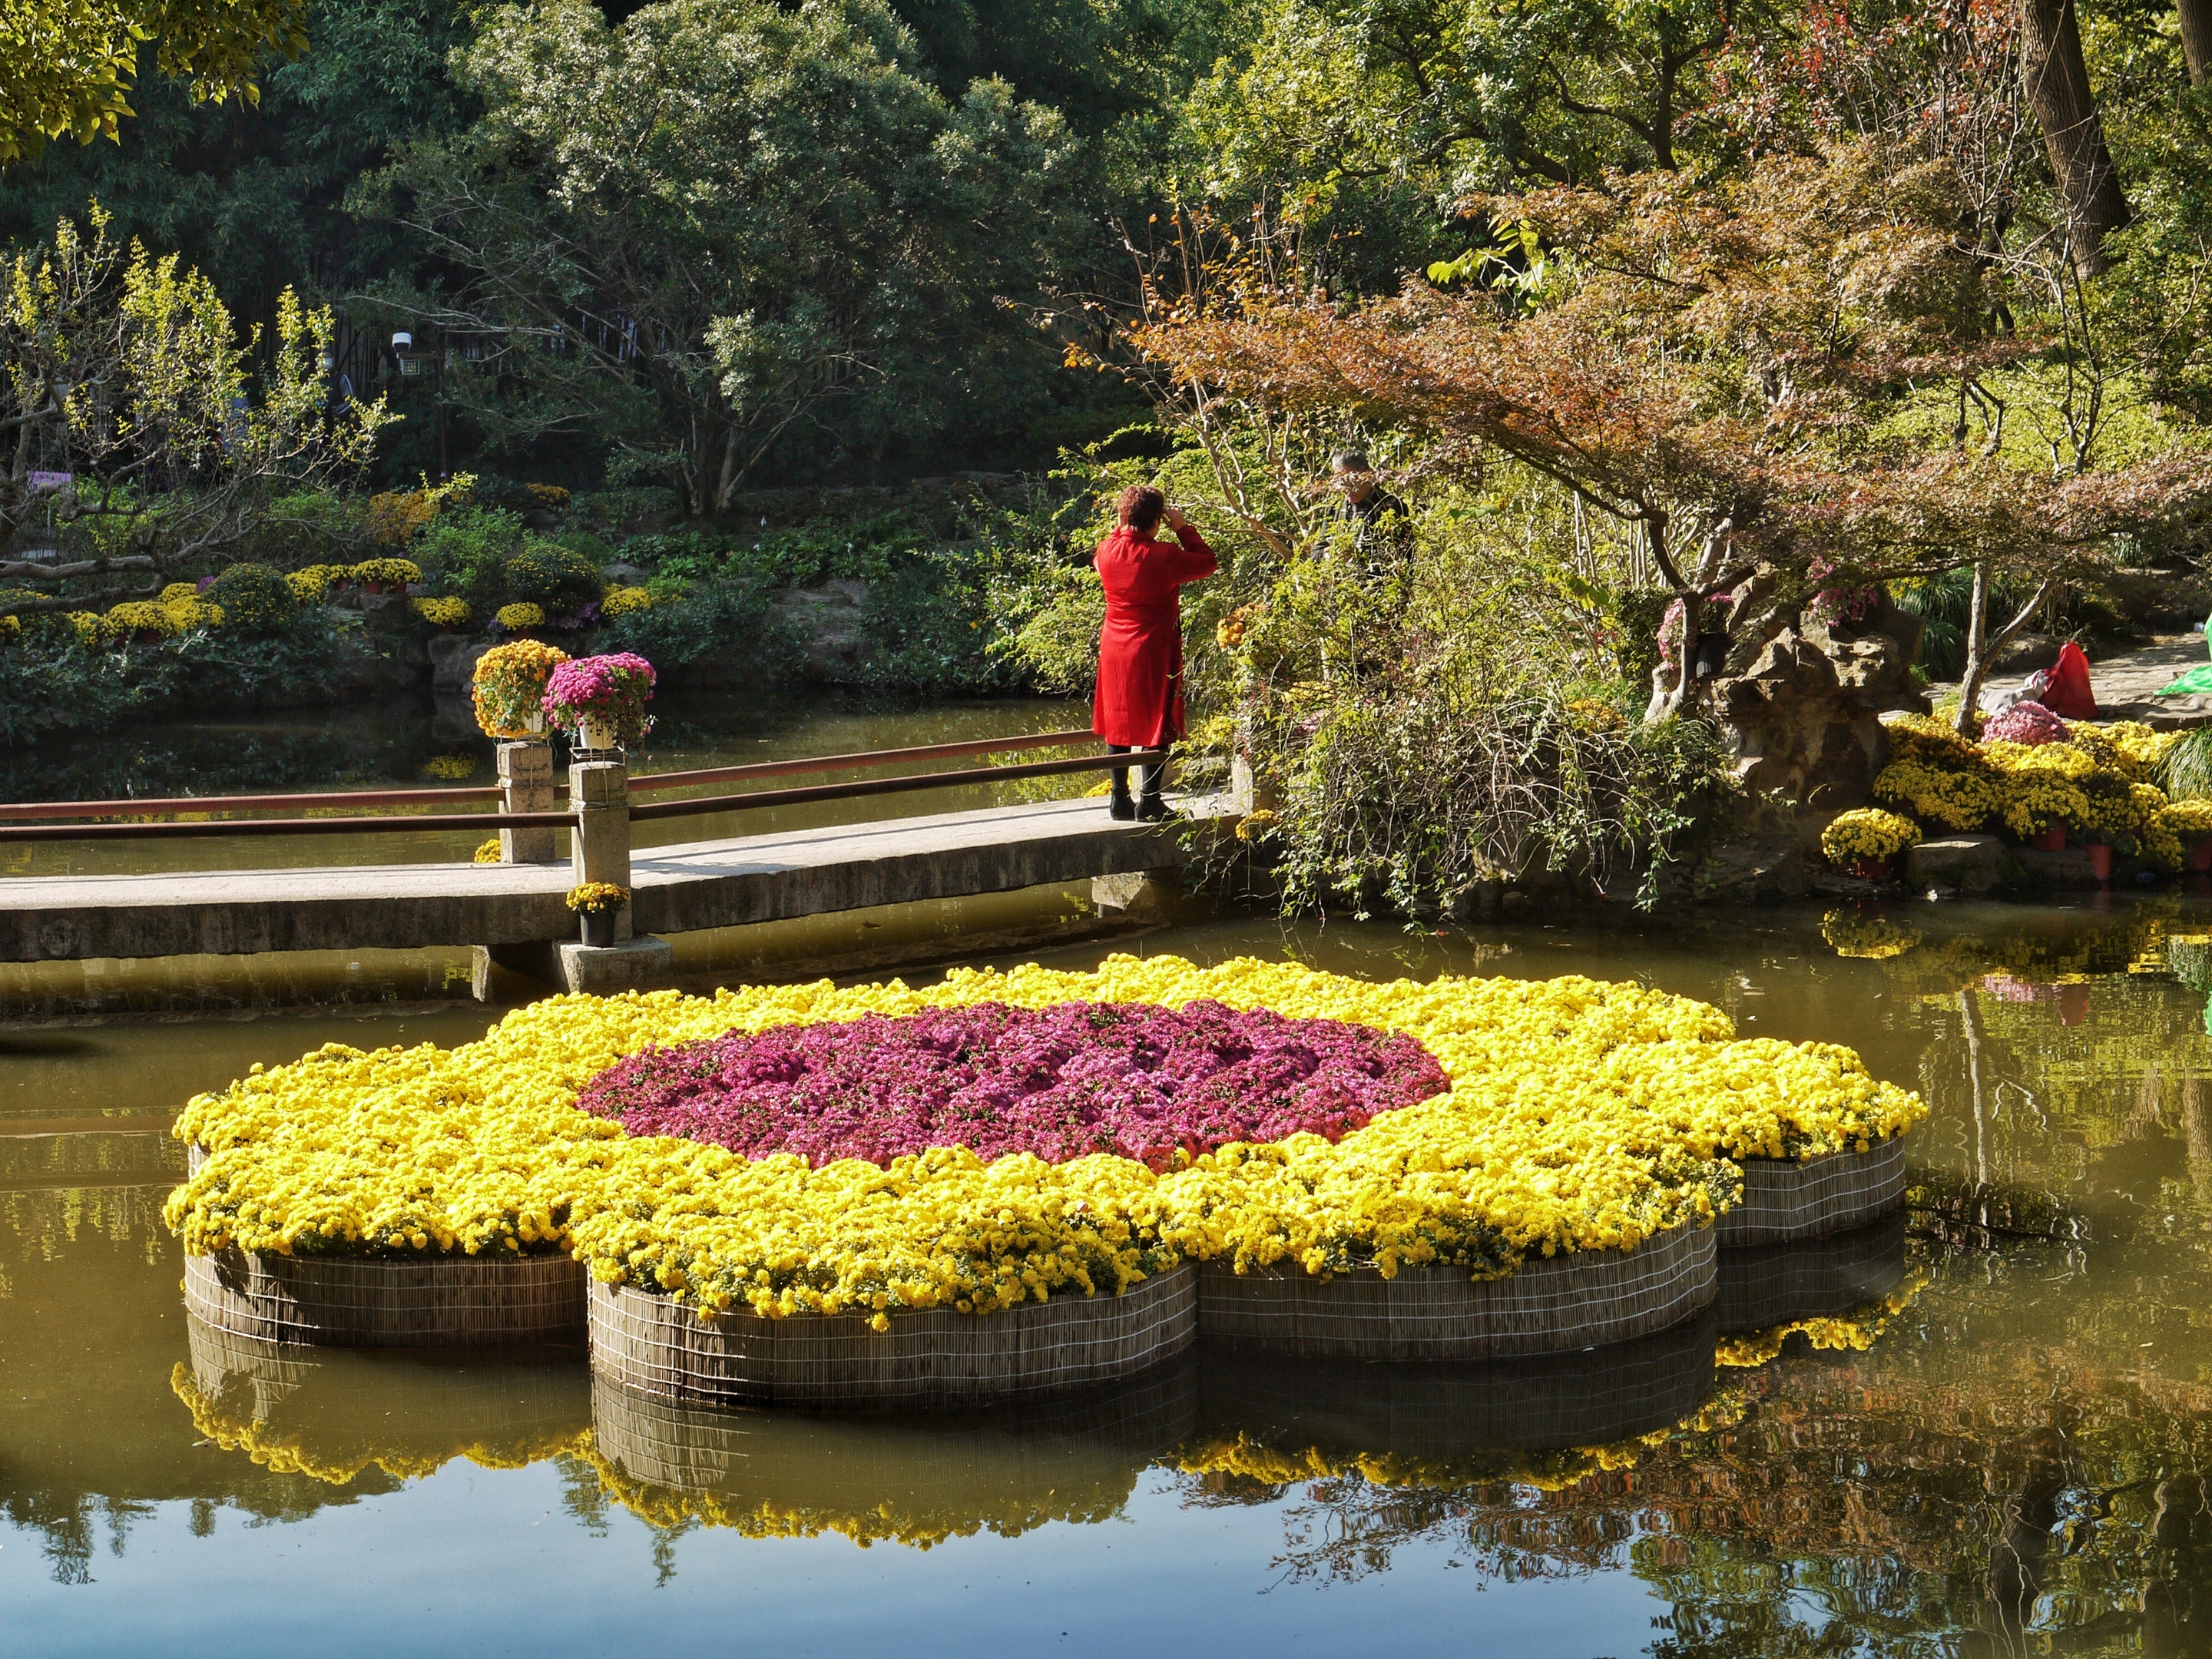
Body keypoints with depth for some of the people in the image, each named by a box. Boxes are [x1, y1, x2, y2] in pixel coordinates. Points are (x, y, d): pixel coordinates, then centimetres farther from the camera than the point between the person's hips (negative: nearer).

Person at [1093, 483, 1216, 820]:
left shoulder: (1107, 551, -2)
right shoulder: (1164, 556, -17)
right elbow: (1207, 562, -3)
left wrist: (1122, 528, 18)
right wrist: (1182, 528, 2)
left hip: (1114, 650, 5)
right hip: (1154, 652, -5)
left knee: (1118, 721, 13)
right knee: (1158, 725, 2)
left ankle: (1120, 798, 15)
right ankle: (1149, 801, 1)